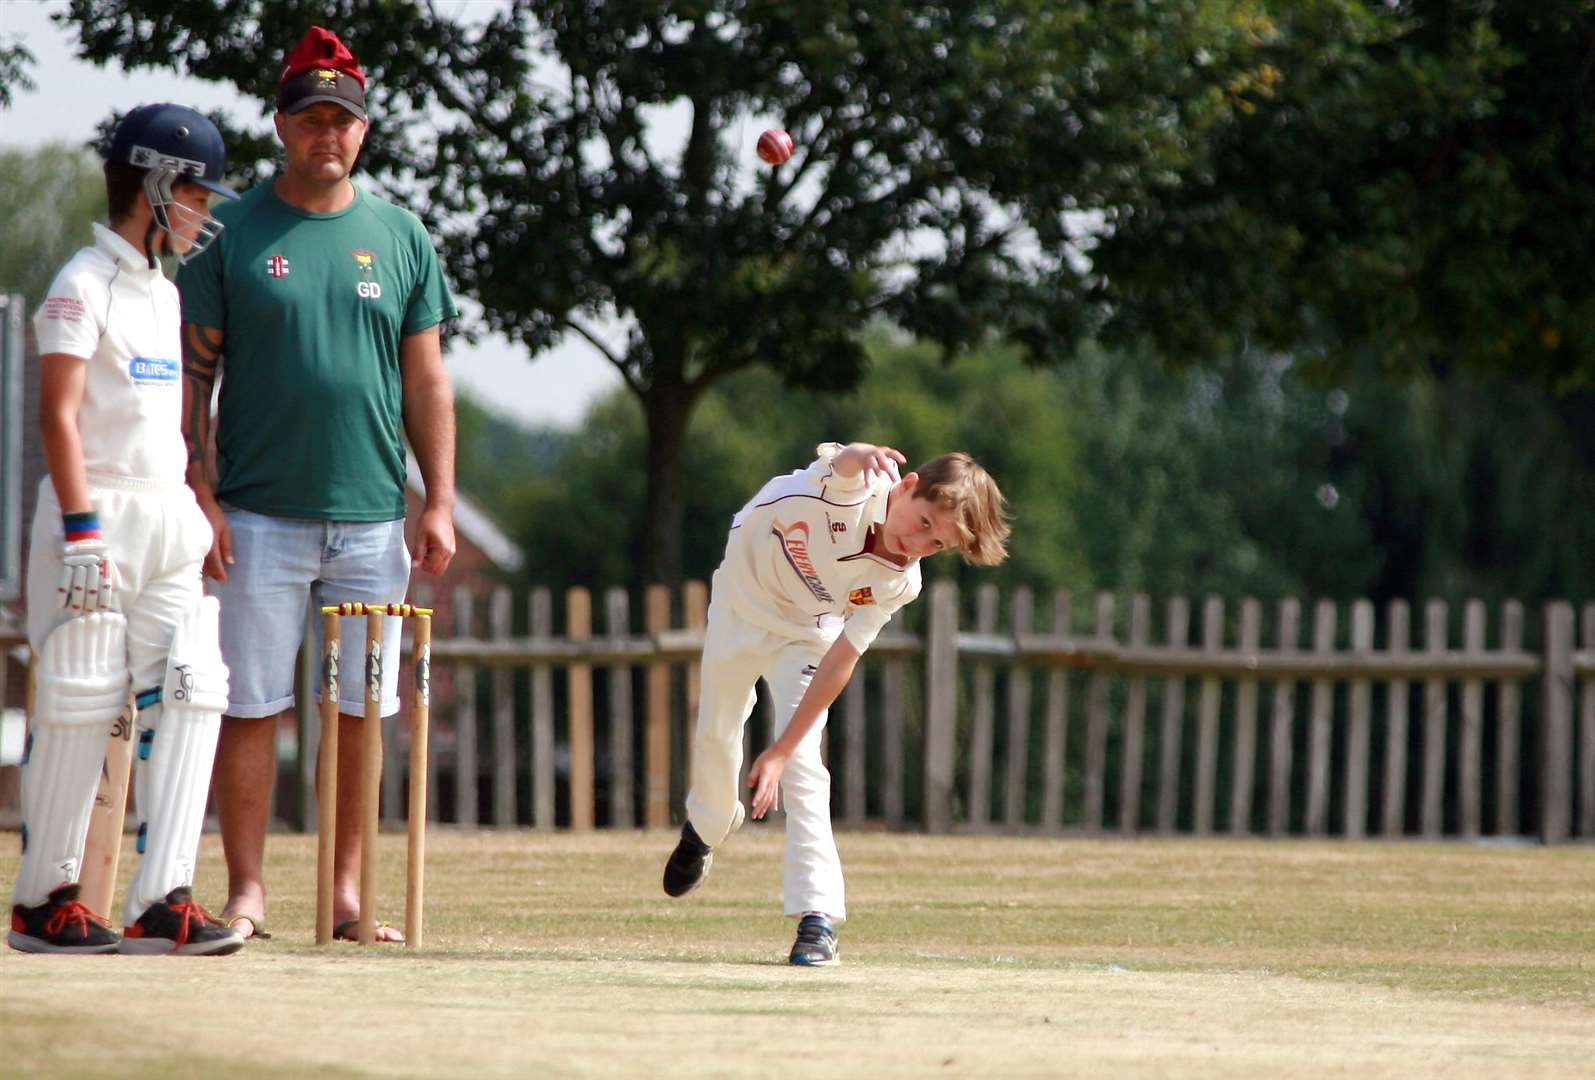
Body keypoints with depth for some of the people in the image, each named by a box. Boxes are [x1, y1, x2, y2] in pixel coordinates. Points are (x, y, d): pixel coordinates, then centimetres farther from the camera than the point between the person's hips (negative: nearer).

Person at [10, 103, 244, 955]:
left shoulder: (164, 292, 16)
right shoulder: (84, 286, -9)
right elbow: (60, 416, -16)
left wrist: (195, 519, 19)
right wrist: (82, 533, -22)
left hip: (166, 519, 8)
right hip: (96, 510, -8)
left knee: (187, 695, -3)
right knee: (80, 704, -4)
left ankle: (161, 901, -5)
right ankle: (44, 899, 6)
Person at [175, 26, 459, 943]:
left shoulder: (400, 237, 9)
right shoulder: (234, 233, 2)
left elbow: (427, 381, 11)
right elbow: (194, 371, 1)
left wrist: (440, 504, 3)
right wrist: (201, 497, -8)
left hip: (372, 518, 3)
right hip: (261, 518, -3)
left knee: (360, 711, 4)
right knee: (252, 705, -2)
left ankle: (348, 893, 11)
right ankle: (248, 891, 3)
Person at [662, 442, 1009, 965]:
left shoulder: (898, 583, -27)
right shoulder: (857, 487, -35)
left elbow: (840, 662, -24)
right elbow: (842, 461, -60)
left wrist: (782, 750, -26)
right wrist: (860, 457, -86)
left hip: (804, 632, 0)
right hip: (742, 594, 0)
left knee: (801, 760, -16)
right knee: (715, 731, 16)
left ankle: (818, 916, -16)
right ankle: (707, 827, 48)